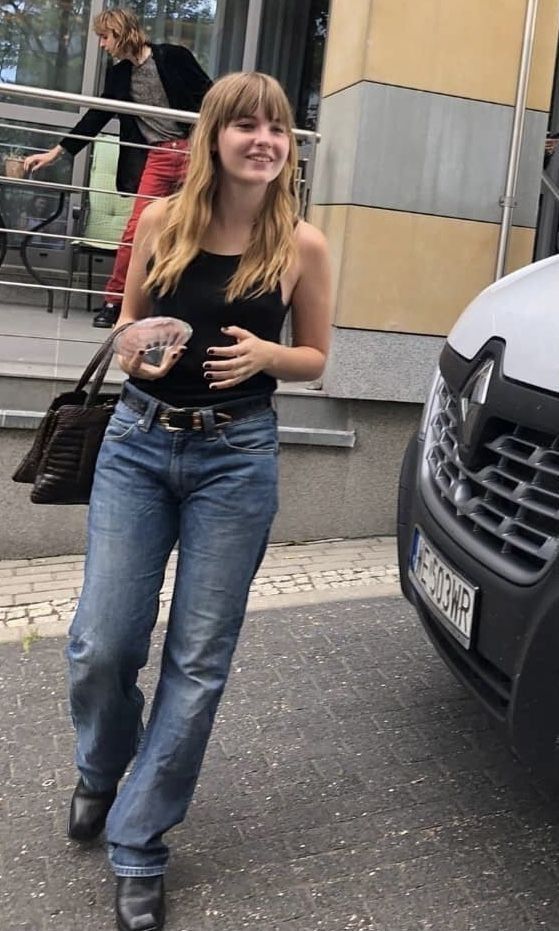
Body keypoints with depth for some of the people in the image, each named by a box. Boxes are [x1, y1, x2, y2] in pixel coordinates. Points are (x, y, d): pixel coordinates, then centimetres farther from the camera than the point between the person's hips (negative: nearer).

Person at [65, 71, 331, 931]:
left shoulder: (301, 246, -4)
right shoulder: (162, 221, 0)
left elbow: (315, 357, 6)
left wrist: (265, 354, -15)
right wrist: (131, 349, -11)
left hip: (237, 457, -1)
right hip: (137, 443, 2)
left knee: (199, 660, 3)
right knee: (101, 645, 1)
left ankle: (137, 847, 21)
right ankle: (98, 775, 36)